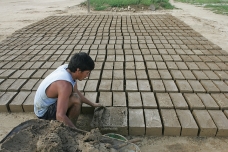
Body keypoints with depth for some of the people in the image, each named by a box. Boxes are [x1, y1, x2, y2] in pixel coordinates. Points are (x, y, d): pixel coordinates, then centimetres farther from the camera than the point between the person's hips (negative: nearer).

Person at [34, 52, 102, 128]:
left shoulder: (67, 68, -9)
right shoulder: (65, 84, -35)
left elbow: (76, 91, 6)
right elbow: (60, 116, -38)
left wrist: (92, 104, 9)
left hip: (47, 104, 9)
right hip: (44, 113, -9)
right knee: (76, 99, -27)